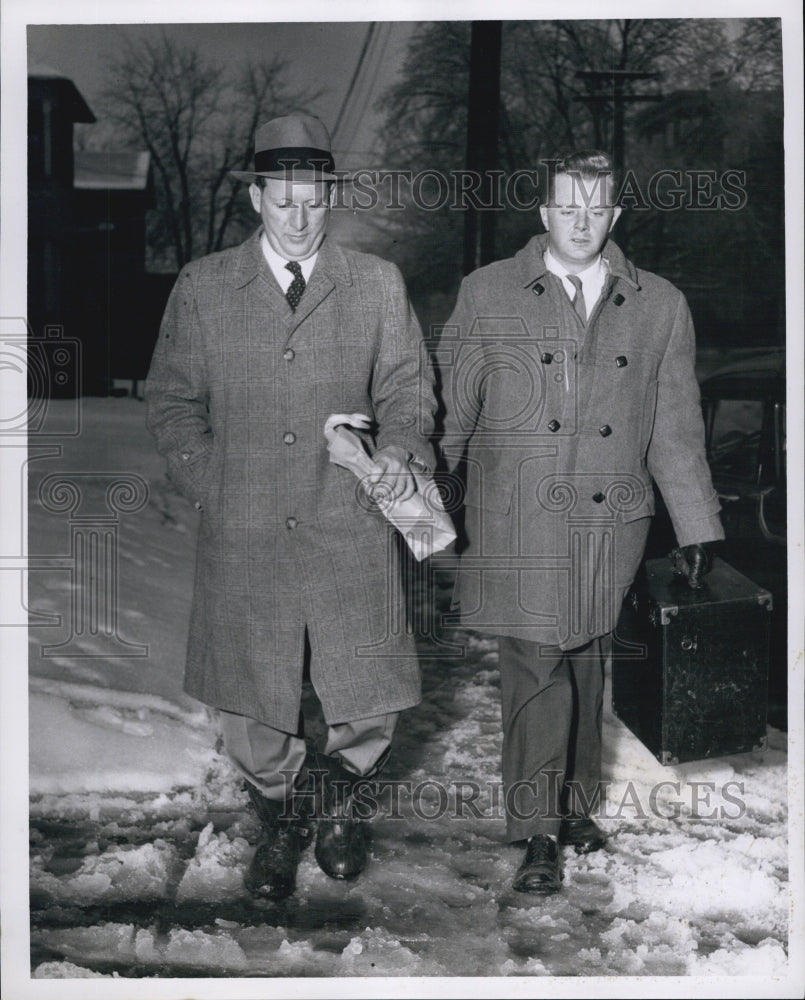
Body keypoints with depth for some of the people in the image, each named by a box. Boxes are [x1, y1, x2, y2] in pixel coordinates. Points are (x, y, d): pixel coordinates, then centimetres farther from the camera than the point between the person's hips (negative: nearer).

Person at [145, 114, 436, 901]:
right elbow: (171, 399, 9)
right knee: (252, 704, 9)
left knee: (370, 702, 4)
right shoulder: (201, 288, 5)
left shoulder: (377, 285, 7)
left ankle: (338, 794, 37)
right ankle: (281, 815, 37)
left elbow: (405, 386, 10)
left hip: (349, 530, 0)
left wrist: (400, 449, -9)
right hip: (242, 538, 0)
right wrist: (207, 480, -2)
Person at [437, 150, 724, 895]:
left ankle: (576, 805, 29)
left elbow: (677, 429, 11)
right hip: (516, 525, -2)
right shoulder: (488, 294, 4)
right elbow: (450, 408, 7)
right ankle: (538, 833, 8)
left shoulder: (660, 307, 8)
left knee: (585, 671, 11)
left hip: (610, 525, 2)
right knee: (536, 672, -4)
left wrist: (697, 526, 11)